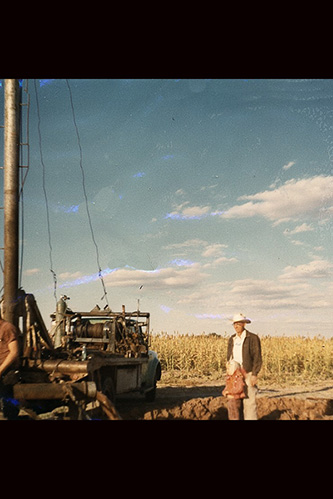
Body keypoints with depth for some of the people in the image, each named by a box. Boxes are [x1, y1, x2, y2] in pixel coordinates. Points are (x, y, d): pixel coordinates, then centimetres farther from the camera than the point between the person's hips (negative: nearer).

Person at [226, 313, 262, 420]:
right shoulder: (232, 339, 10)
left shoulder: (253, 338, -8)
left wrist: (254, 375, -17)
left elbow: (257, 358, -11)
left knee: (249, 401, -8)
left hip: (247, 374, -5)